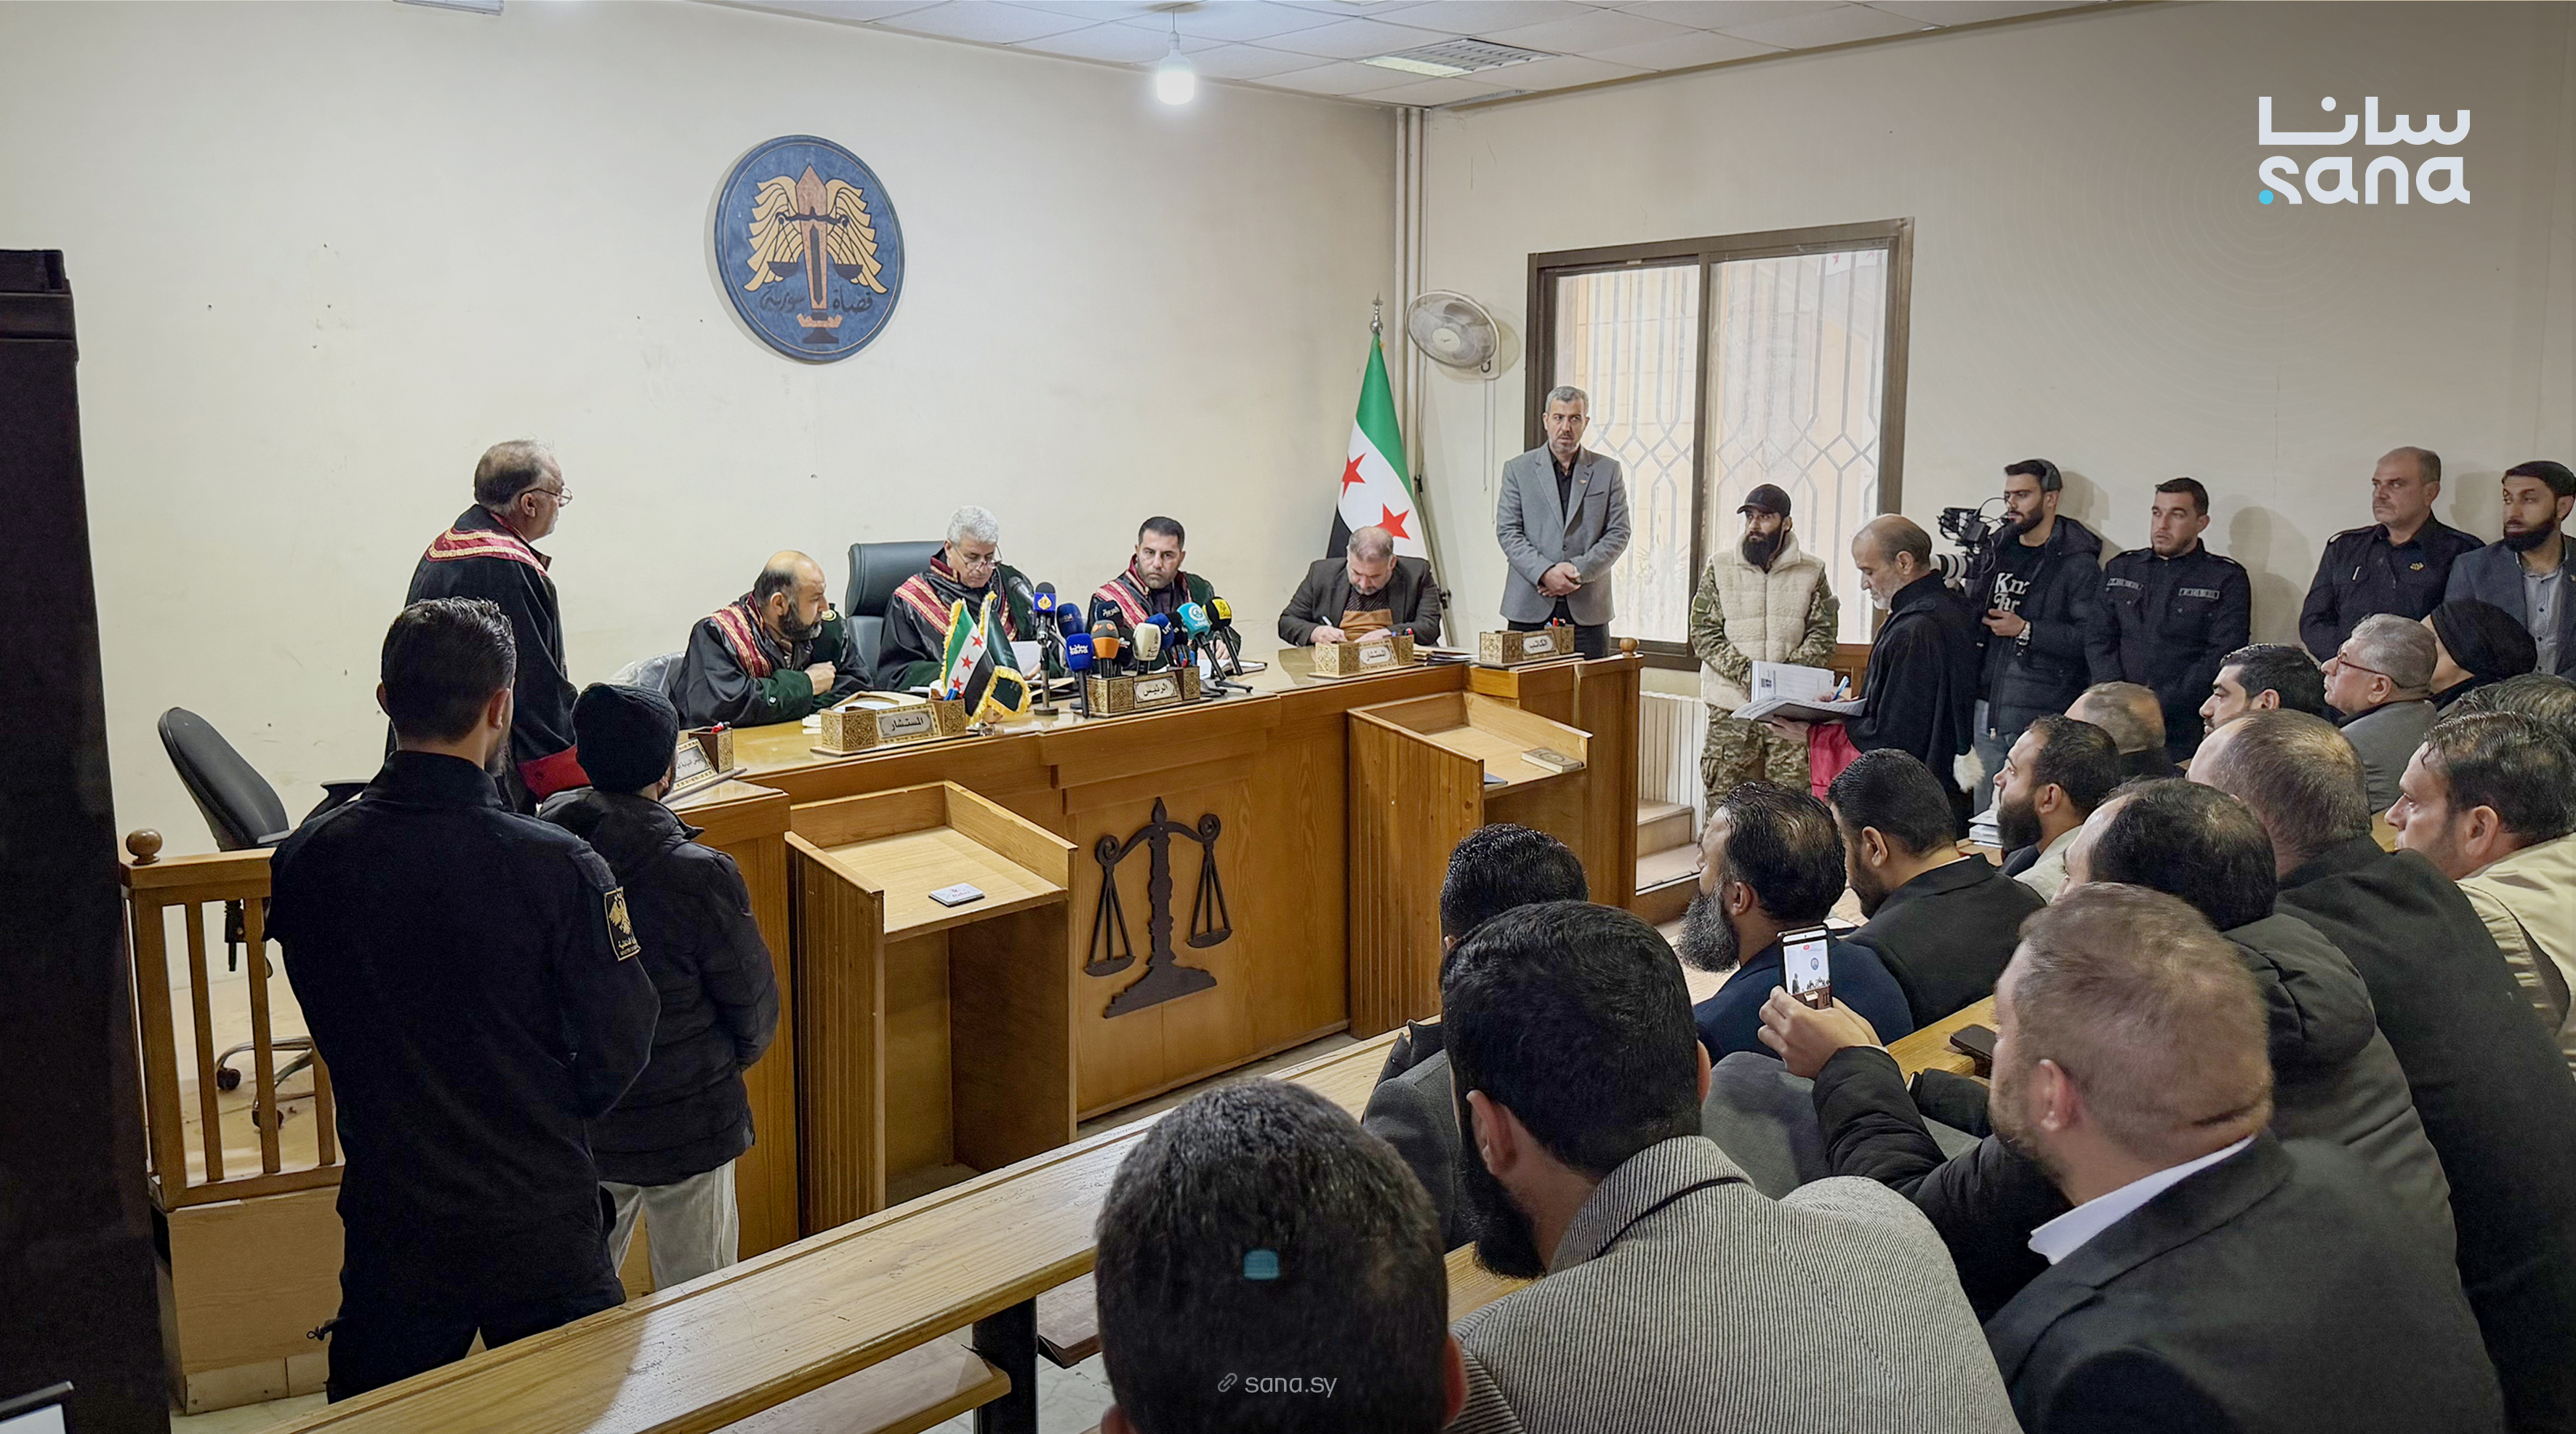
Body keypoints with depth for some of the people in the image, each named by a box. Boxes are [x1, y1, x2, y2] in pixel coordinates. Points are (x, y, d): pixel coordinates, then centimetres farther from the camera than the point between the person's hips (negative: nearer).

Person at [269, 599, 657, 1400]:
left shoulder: (302, 862, -11)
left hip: (389, 1221, 3)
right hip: (540, 1221, -3)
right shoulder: (558, 867, -22)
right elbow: (619, 1048, -13)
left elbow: (332, 1032, 3)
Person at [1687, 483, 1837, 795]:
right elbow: (1704, 633, 1)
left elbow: (1824, 633, 6)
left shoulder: (1811, 571, 7)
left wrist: (1795, 669, -12)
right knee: (1724, 795, -1)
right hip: (1731, 703, 0)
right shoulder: (1719, 567, 6)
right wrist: (1743, 672, -13)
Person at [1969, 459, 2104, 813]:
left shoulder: (2078, 564, -5)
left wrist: (2026, 631, -14)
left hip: (2042, 716, -6)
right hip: (1986, 707, 6)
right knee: (1982, 816, 9)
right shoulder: (1996, 551, 15)